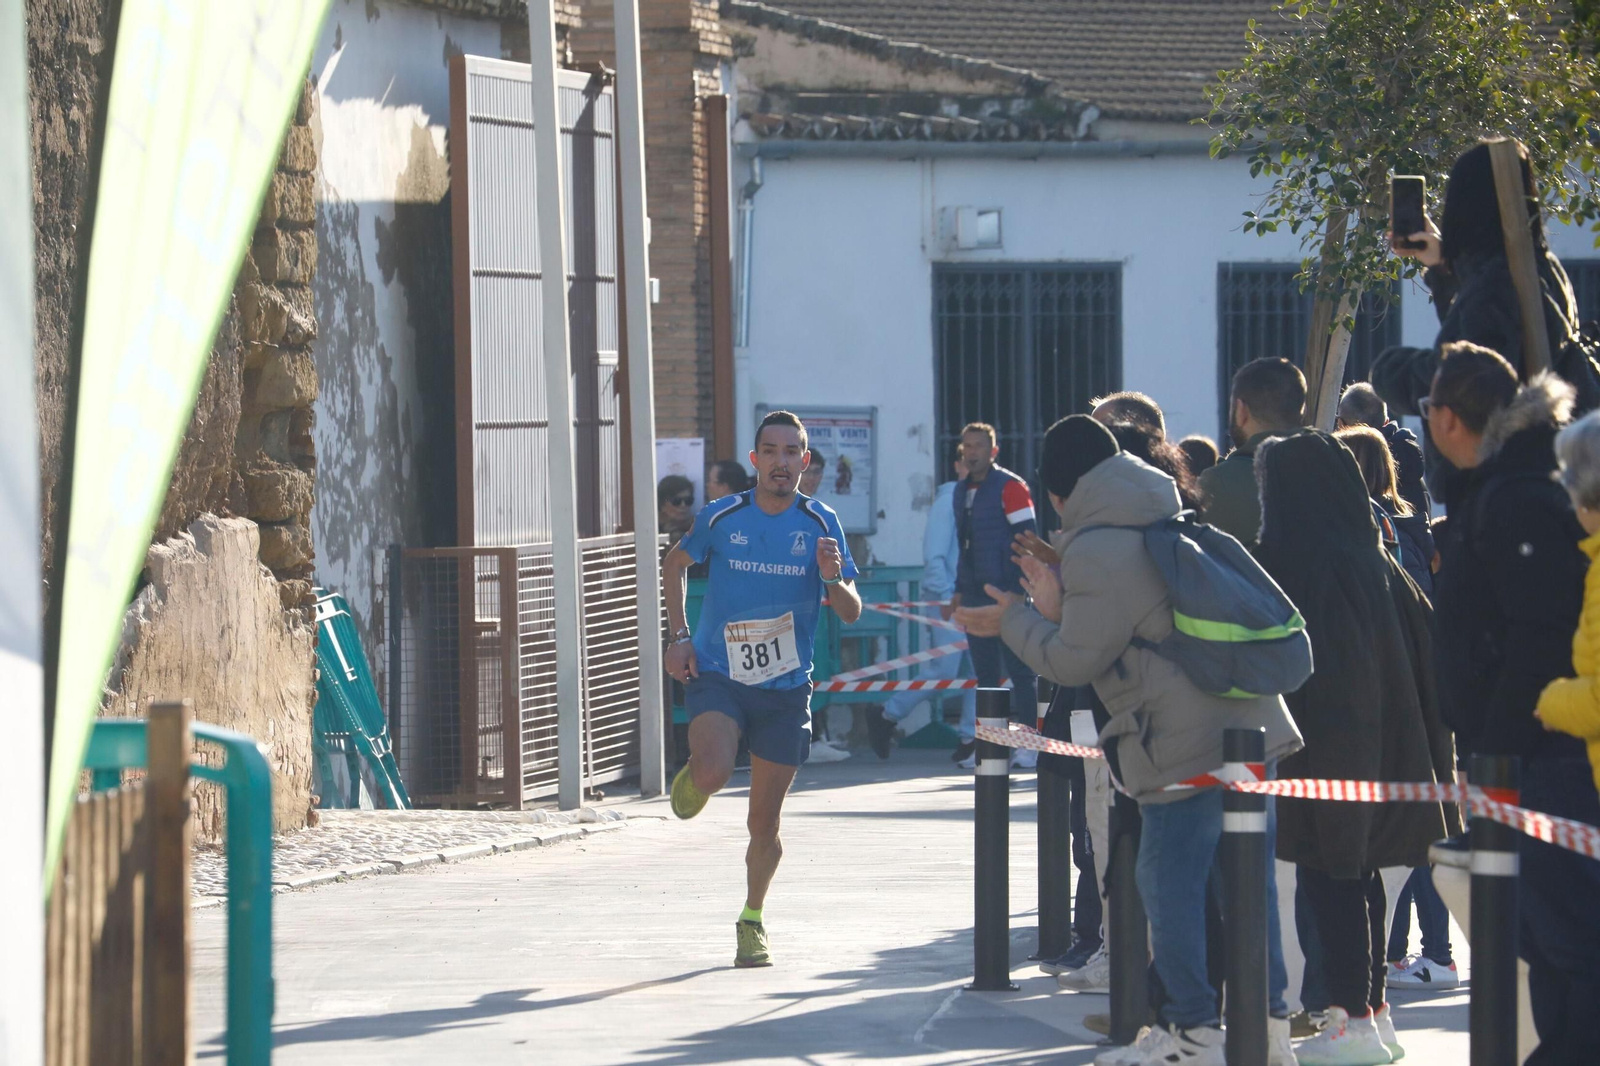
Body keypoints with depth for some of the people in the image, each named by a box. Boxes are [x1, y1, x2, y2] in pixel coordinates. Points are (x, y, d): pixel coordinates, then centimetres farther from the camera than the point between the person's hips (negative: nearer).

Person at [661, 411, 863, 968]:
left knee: (764, 822, 4)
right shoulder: (721, 517, -3)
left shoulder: (821, 525, -2)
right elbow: (674, 565, 16)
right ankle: (693, 777, 9)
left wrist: (833, 580, -22)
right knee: (713, 774, -28)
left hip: (785, 689, 1)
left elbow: (852, 613, 0)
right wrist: (680, 637, 6)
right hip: (717, 674, -1)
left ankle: (753, 920, 27)